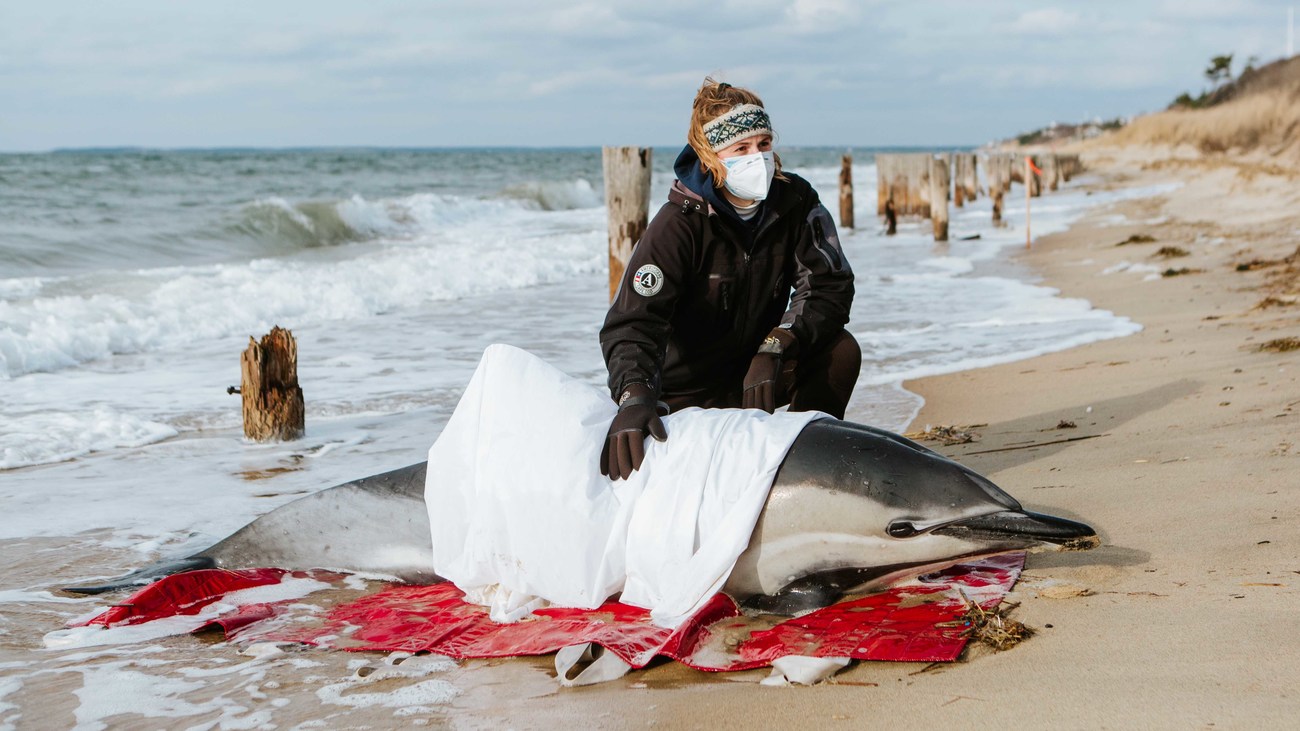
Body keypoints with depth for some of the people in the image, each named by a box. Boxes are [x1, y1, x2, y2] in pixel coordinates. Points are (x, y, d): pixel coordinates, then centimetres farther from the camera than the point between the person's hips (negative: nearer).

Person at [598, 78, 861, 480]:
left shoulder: (795, 201, -10)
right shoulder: (679, 224, -22)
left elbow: (831, 286, -13)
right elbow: (632, 321, -32)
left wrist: (776, 345, -30)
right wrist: (634, 395, -51)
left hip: (757, 371, 4)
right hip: (688, 392, -3)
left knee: (840, 350, -22)